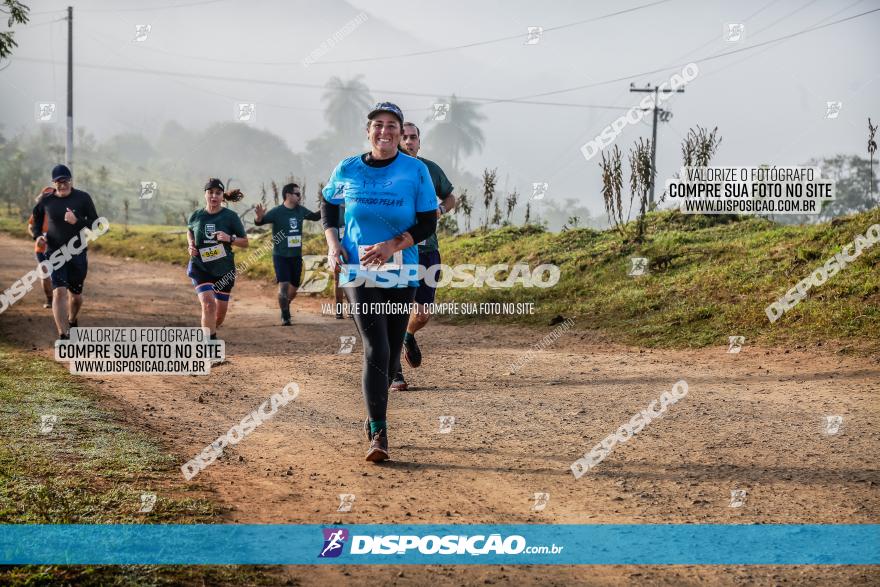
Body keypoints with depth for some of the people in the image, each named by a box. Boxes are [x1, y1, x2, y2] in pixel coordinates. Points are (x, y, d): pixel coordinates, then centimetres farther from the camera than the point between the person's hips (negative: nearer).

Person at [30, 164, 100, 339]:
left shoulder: (83, 198, -3)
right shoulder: (46, 201, 1)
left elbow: (96, 224, -5)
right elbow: (36, 222, 16)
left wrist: (77, 221, -22)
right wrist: (37, 236, -5)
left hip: (78, 254, 1)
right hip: (55, 253, -1)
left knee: (76, 294, 13)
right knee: (59, 292, -17)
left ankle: (72, 321, 44)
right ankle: (63, 336, -22)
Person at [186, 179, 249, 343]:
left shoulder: (231, 217, -5)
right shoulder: (195, 216, 0)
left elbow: (245, 243, 0)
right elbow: (189, 230, 23)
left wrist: (230, 239, -19)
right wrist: (190, 245, 3)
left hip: (224, 269, 1)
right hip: (200, 268, -1)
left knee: (221, 311, 10)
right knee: (208, 304, -22)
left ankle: (211, 332, 41)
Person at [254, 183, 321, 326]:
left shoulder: (301, 210, 4)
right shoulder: (277, 212, -14)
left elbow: (315, 217, 22)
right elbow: (259, 222, -25)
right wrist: (259, 217, -47)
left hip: (296, 255, 5)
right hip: (281, 256, -5)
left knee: (294, 286, 12)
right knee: (283, 284, -13)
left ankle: (286, 306, 39)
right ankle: (285, 317, -1)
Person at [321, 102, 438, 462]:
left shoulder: (416, 171, -3)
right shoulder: (347, 170, 0)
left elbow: (428, 223, -3)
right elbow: (328, 205, 17)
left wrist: (392, 245, -16)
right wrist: (332, 242, 1)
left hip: (402, 273, 1)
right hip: (358, 271, -1)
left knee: (391, 351, 9)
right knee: (376, 349, -13)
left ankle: (375, 418, 30)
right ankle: (378, 434, -13)